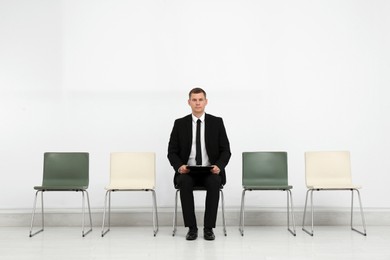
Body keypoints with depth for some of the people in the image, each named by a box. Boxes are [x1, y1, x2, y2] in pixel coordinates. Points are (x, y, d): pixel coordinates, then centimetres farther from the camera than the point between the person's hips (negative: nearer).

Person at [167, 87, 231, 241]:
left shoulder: (217, 122, 3)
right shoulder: (180, 124, 3)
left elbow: (226, 151, 1)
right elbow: (172, 152, 3)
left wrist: (219, 166, -19)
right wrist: (179, 166, -18)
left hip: (211, 172, 0)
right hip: (187, 172, 0)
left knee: (214, 183, -34)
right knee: (184, 183, -34)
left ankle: (208, 228, -21)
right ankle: (191, 228, -21)